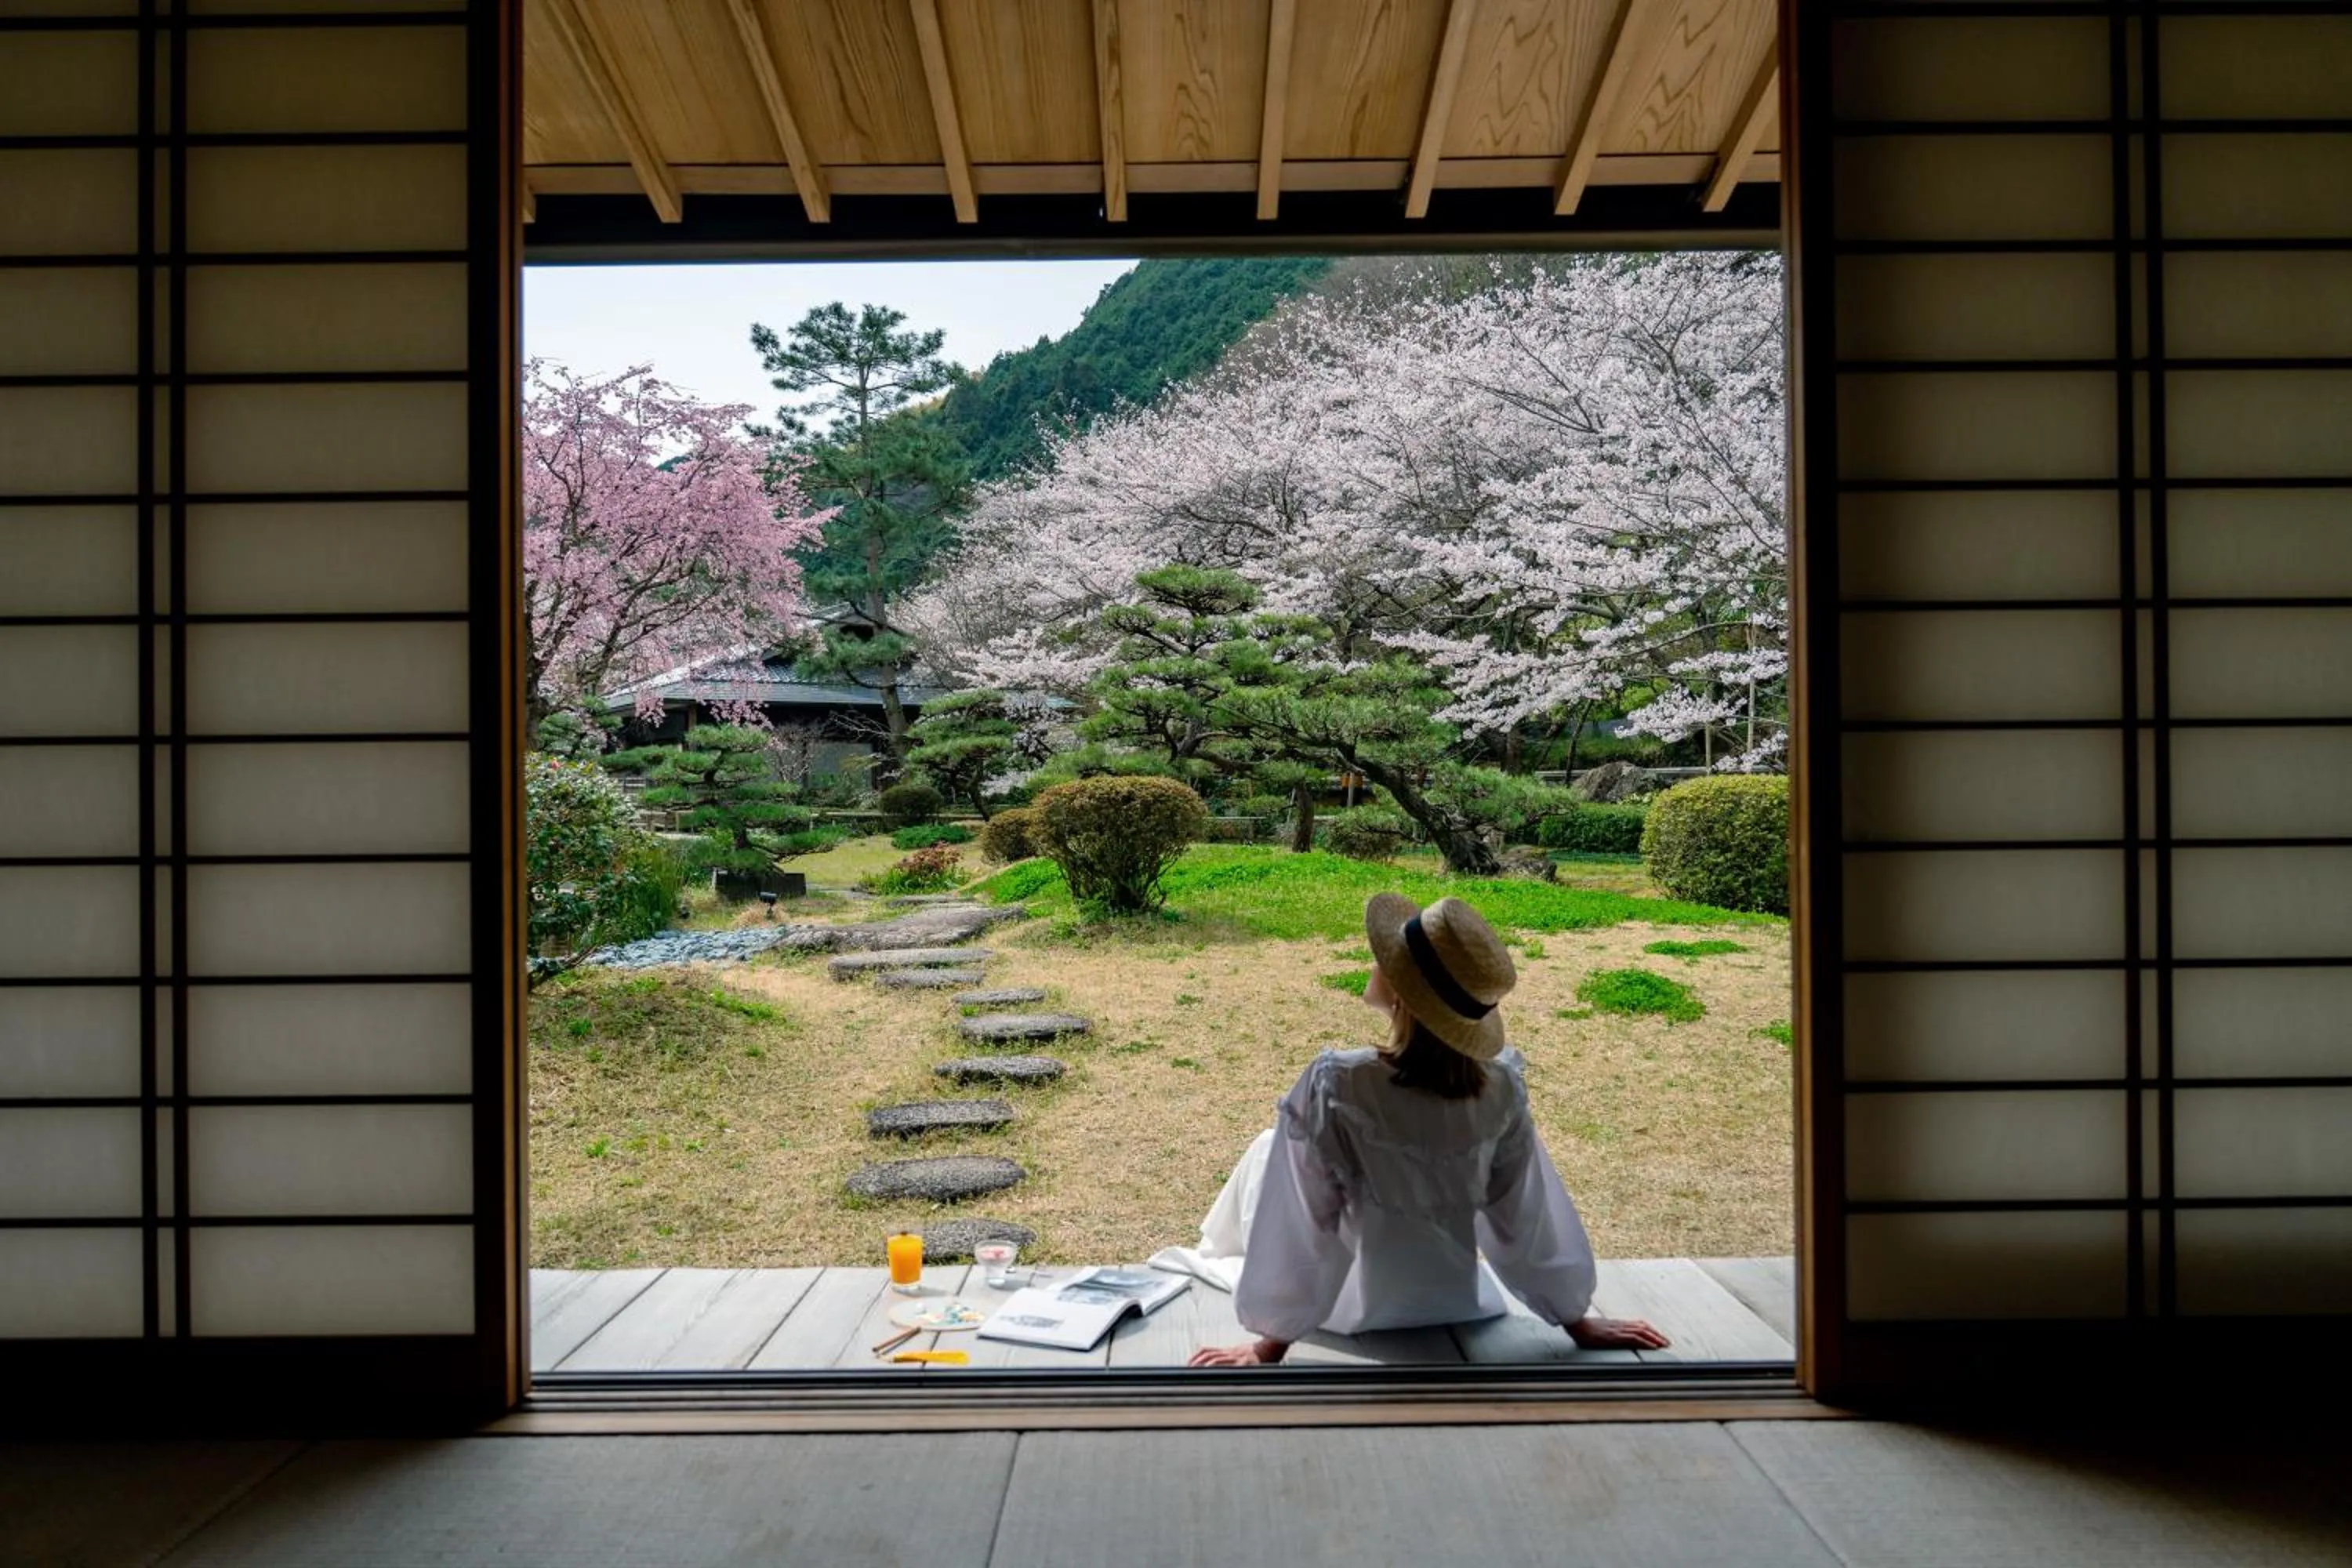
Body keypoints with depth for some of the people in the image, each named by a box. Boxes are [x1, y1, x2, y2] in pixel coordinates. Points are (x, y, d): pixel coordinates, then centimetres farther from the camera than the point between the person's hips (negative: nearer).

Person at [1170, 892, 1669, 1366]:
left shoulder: (1337, 1088, -31)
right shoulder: (1501, 1089, -20)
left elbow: (1302, 1228, -23)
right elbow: (1529, 1218, -10)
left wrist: (1271, 1341, -12)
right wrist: (1578, 1320, 4)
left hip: (1354, 1306, -3)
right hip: (1457, 1301, 4)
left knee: (1270, 1148, 18)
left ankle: (1221, 1258, 44)